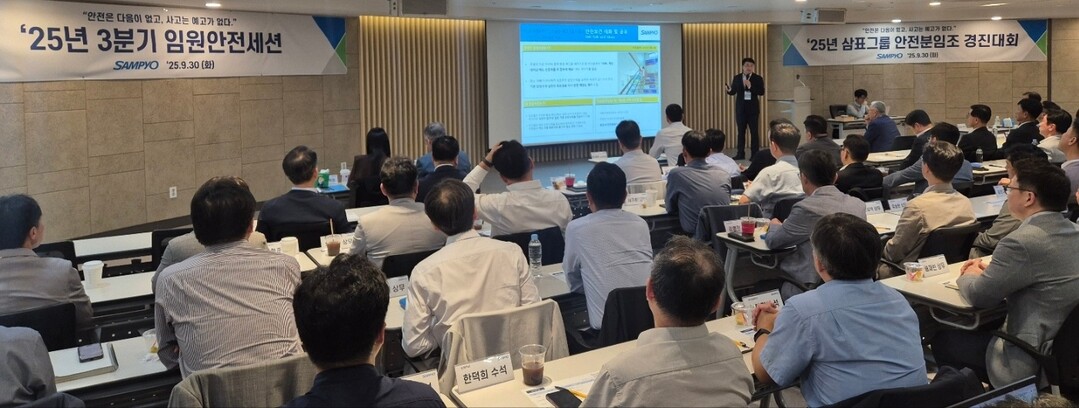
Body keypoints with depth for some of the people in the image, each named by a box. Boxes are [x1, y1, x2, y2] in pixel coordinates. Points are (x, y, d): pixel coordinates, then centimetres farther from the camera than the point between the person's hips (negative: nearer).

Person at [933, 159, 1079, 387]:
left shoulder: (1023, 241, -24)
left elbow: (978, 296, -13)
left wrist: (969, 275, 7)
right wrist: (991, 270, 11)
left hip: (1032, 363, -8)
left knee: (943, 341, 7)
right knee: (977, 328, 24)